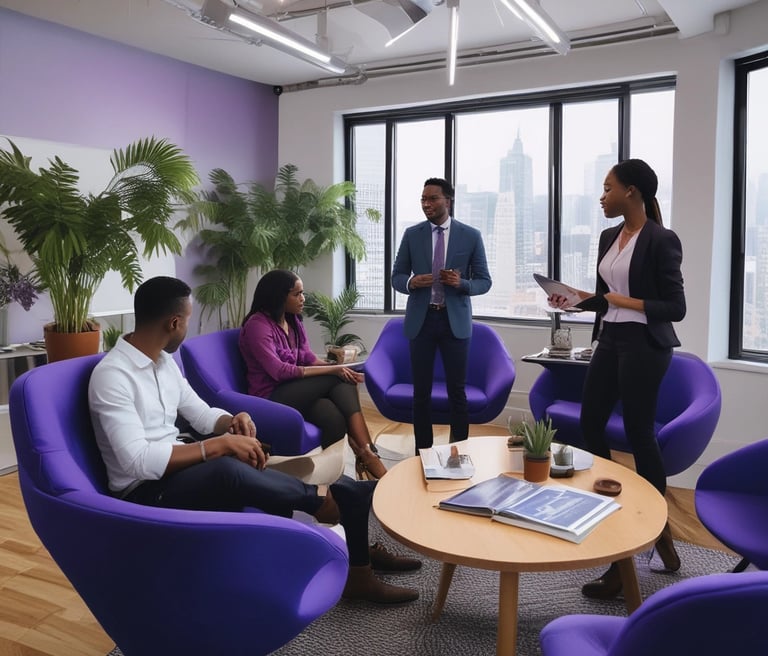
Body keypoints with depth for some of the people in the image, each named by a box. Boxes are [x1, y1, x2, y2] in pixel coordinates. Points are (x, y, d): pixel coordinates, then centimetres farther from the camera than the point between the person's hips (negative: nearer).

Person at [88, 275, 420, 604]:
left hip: (177, 470, 8)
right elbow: (139, 461, -28)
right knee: (227, 470, -37)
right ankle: (322, 501, -15)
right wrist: (221, 444, -28)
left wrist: (232, 422, -8)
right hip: (144, 493, -8)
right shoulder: (112, 375, -20)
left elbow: (201, 414, 15)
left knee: (277, 502, -12)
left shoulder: (163, 361, 8)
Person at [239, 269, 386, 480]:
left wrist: (338, 367, -13)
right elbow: (278, 371, -23)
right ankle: (366, 456, -21)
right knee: (338, 380, -24)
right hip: (272, 397, -7)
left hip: (298, 391, 7)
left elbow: (309, 358, 8)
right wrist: (332, 370, -24)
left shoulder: (293, 320, 12)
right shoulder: (257, 324, -13)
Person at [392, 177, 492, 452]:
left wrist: (461, 283, -18)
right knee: (421, 391, 7)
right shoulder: (412, 234, 4)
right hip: (420, 319, 1)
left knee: (457, 391, 5)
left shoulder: (471, 236, 0)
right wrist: (411, 281, -16)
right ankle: (422, 451, 18)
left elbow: (484, 281, 3)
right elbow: (396, 277, 7)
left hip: (455, 321, -1)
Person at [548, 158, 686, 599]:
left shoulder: (661, 240, -12)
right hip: (610, 341, 8)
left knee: (639, 431, 0)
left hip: (645, 346, -8)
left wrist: (629, 303, -19)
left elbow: (675, 307, -12)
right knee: (590, 423, 11)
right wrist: (576, 298, 2)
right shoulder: (609, 237, 11)